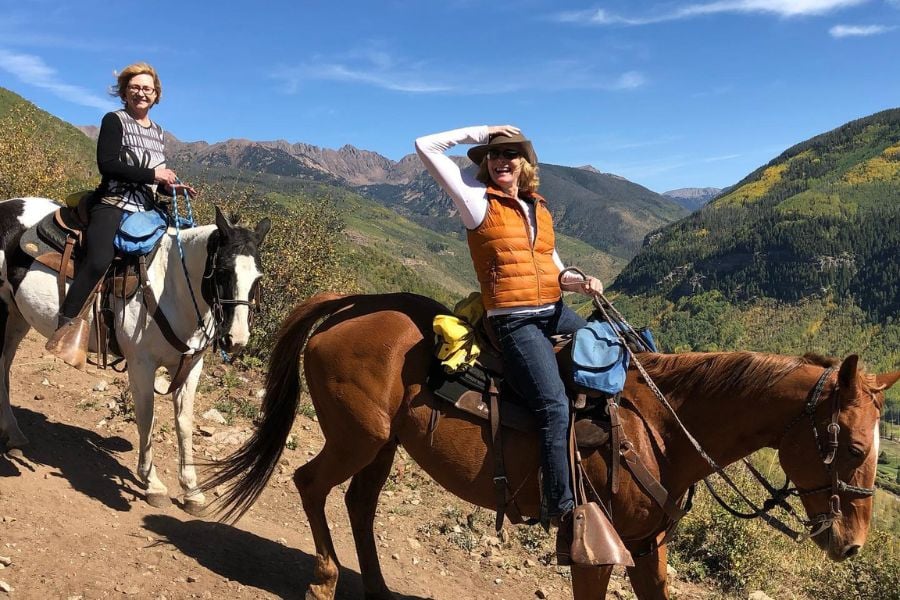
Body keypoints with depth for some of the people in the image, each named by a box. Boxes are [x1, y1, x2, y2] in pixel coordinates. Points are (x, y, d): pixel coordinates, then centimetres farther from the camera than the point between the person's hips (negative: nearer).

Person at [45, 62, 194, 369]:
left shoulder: (158, 132, 19)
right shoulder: (114, 121, -1)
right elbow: (107, 164, -15)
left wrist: (173, 186, 7)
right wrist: (152, 174, -18)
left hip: (145, 211, 8)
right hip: (112, 205, -8)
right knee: (99, 260, -31)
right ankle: (67, 324, -22)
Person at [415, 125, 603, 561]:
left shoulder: (539, 208, 18)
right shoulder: (478, 201, 1)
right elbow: (425, 147, -3)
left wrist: (580, 282, 2)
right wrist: (482, 132, 2)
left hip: (556, 313, 8)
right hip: (515, 323, -8)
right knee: (554, 405, -24)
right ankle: (564, 516, -21)